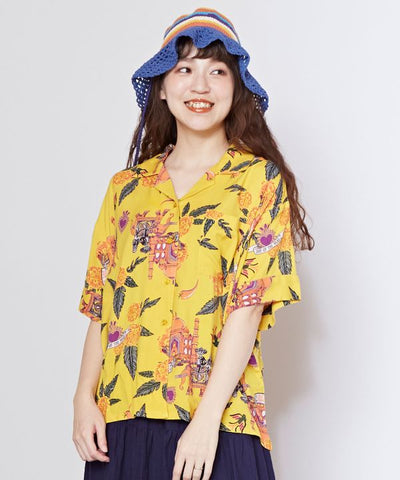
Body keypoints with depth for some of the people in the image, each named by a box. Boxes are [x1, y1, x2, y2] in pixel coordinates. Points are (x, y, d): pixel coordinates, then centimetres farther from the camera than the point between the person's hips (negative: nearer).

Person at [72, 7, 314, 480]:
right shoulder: (126, 187, 12)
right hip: (121, 416, 3)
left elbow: (249, 303, -8)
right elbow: (101, 304, 11)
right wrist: (84, 398, 0)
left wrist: (208, 416, -15)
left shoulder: (260, 179, 1)